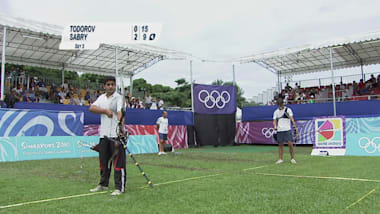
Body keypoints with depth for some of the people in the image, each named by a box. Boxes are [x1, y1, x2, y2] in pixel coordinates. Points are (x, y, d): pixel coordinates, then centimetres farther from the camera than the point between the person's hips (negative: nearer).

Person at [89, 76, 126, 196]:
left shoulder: (118, 98, -6)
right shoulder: (101, 98, 13)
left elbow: (120, 112, -22)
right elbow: (91, 108, -1)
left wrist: (121, 124, -40)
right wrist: (105, 110, -17)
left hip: (116, 134, -6)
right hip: (104, 134, 6)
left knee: (118, 161, -5)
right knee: (103, 160, 15)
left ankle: (120, 187, 3)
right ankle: (103, 184, 30)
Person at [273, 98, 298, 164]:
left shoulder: (288, 110, 3)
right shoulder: (276, 112, 10)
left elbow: (292, 118, -4)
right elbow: (274, 121, 6)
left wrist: (295, 126, -16)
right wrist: (275, 126, -15)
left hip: (287, 130, -2)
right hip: (279, 130, 3)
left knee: (290, 144, -9)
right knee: (280, 145, 4)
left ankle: (292, 158, 4)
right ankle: (281, 159, 12)